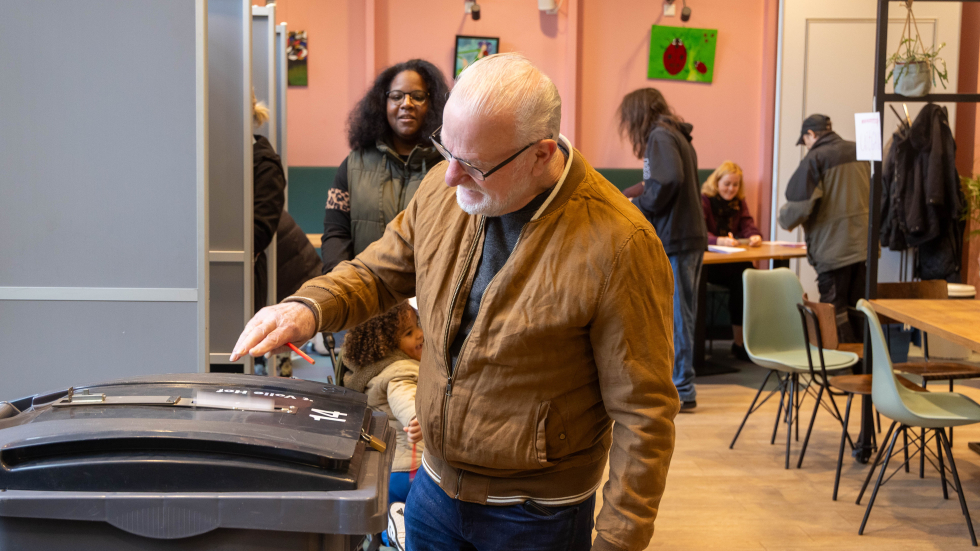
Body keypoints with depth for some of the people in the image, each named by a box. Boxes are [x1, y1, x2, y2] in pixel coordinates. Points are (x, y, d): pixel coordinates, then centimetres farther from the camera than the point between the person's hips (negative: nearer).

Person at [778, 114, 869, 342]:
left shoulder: (815, 159, -11)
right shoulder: (858, 152, 9)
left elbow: (799, 206, -16)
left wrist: (784, 217, 3)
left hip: (833, 249, -6)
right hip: (863, 244, 7)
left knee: (835, 311, 2)